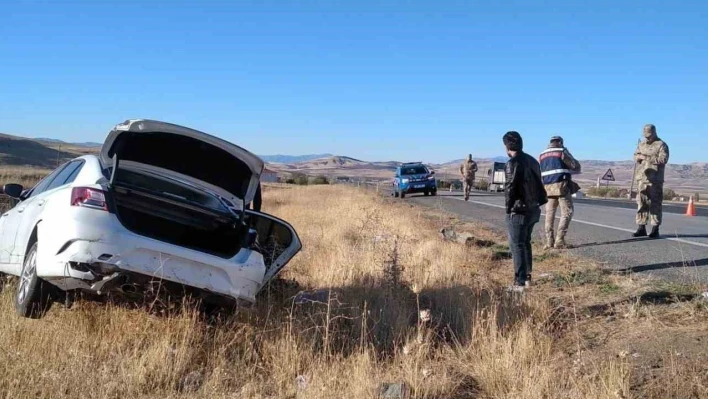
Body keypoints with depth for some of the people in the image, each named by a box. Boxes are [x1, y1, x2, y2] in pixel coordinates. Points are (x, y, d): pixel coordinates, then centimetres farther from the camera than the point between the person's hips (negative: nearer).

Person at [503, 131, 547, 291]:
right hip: (533, 209, 8)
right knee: (526, 243, 19)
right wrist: (537, 201, 14)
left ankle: (520, 282, 1)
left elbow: (510, 188, -18)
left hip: (519, 211, -8)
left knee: (517, 246, -1)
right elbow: (538, 184, 12)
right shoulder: (532, 161, 10)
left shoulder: (513, 163, -16)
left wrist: (509, 207, -6)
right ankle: (527, 277, 25)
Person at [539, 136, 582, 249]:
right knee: (567, 212, 0)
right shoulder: (562, 151, -1)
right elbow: (576, 167, 1)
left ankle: (549, 241, 5)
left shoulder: (542, 155, 15)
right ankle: (559, 240, -8)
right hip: (561, 185, -5)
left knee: (550, 214, 10)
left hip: (548, 188, 5)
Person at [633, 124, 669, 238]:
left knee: (655, 204, -4)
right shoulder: (642, 144, 18)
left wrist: (648, 158, -17)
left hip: (655, 180, -6)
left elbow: (663, 159, -13)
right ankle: (641, 228, 11)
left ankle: (655, 229, -1)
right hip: (642, 178, 6)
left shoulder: (661, 145, -2)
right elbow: (635, 156, 15)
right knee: (641, 203, 5)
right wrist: (639, 157, -8)